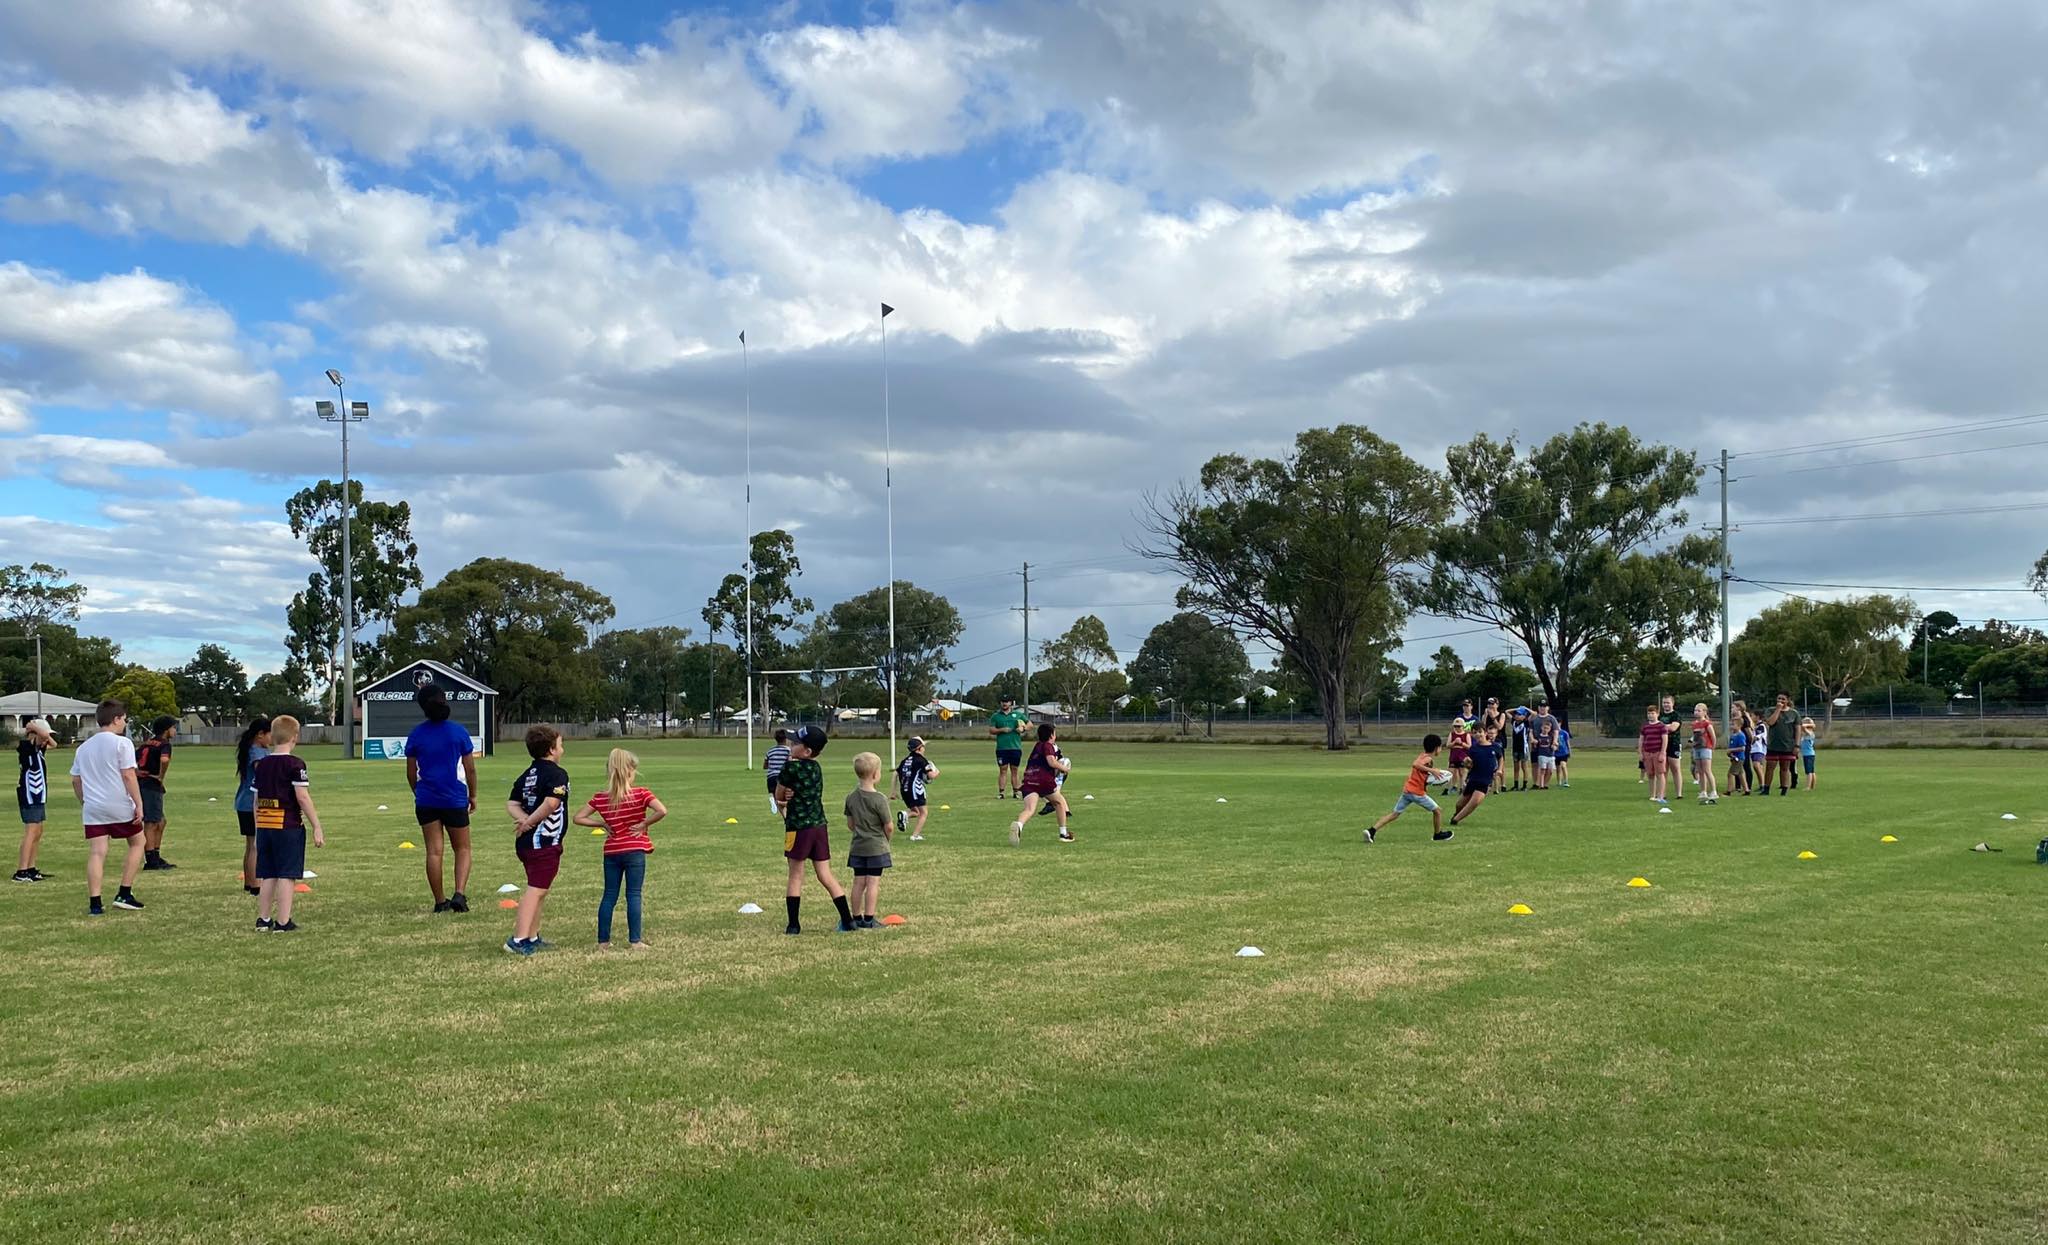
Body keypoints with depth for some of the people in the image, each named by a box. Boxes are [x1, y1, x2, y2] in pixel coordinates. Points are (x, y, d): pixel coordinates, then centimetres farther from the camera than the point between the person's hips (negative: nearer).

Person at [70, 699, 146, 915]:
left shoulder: (83, 747, 13)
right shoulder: (121, 743, -6)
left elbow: (76, 780, 16)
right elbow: (128, 776, -12)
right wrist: (139, 804, -10)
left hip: (93, 808, 5)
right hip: (120, 807, -5)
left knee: (96, 853, 1)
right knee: (137, 843, 14)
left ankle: (94, 904, -4)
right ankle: (124, 894, 9)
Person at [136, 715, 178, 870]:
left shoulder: (148, 744, 18)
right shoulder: (164, 745, -9)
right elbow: (164, 760, -30)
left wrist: (136, 772, 12)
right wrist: (161, 776, -16)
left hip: (141, 784, 9)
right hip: (151, 786, -9)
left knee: (160, 822, 18)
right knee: (151, 824, -5)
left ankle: (156, 857, 22)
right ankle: (150, 861, -2)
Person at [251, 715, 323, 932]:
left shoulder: (261, 765, 10)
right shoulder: (295, 765, -9)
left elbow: (257, 800, 13)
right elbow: (303, 797, -14)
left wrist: (258, 829, 20)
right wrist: (317, 827, -11)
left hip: (264, 826, 6)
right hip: (288, 826, -6)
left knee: (267, 875, 13)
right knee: (287, 875, -2)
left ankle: (263, 920, 17)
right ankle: (283, 922, -2)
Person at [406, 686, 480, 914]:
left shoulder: (416, 735, -1)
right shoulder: (459, 732, -6)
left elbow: (411, 773, 5)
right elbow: (470, 769, -2)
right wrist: (472, 795, 12)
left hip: (426, 801, 1)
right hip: (455, 799, -1)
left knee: (434, 851, 6)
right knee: (462, 849, 11)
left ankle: (440, 901, 10)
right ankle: (459, 893, -7)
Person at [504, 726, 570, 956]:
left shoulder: (527, 775, 16)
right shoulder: (557, 774, -10)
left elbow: (511, 804, 9)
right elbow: (551, 802, -25)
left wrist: (524, 819, -6)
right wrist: (529, 822, -15)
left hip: (526, 841, 9)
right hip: (545, 842, -9)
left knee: (538, 891, 19)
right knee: (536, 890, -9)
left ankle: (533, 938, 25)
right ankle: (519, 940, -15)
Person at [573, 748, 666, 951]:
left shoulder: (600, 798, 1)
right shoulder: (641, 794, -10)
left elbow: (579, 818, 1)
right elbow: (662, 811, -23)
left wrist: (602, 824, 5)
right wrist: (644, 823, -10)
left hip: (611, 852, 3)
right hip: (634, 850, -3)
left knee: (609, 896, 10)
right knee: (633, 895, 0)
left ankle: (603, 941, 13)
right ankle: (635, 940, 0)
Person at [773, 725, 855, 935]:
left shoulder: (791, 766, -12)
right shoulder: (816, 767, 11)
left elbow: (778, 795, -1)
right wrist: (789, 799, -4)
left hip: (798, 826, -6)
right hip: (820, 826, 6)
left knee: (795, 876, 5)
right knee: (826, 876, 9)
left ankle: (793, 925, 7)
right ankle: (848, 921, 6)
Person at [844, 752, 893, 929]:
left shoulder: (851, 797, 1)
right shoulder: (880, 799, -16)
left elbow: (850, 825, 8)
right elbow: (888, 827, -11)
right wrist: (886, 840, 9)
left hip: (858, 847, 5)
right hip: (876, 847, -5)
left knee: (858, 882, 10)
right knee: (873, 883, -1)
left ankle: (857, 918, 15)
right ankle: (869, 919, 0)